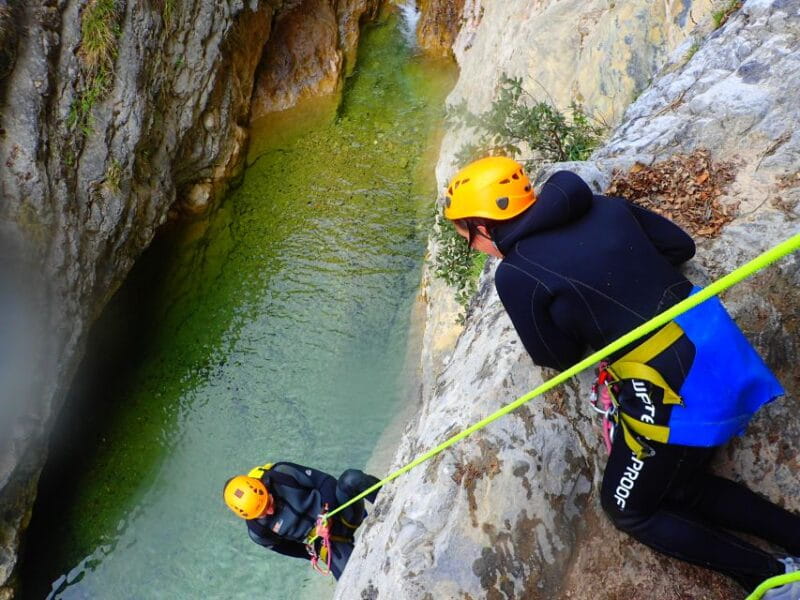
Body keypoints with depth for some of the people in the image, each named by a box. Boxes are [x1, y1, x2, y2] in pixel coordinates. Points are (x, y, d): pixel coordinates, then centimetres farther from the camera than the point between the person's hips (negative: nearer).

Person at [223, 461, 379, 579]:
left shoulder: (281, 475, -19)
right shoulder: (258, 532, -12)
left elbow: (327, 481, -12)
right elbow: (289, 548, 6)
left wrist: (327, 511, -24)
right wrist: (317, 552, 4)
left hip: (342, 511, -1)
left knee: (351, 478, -33)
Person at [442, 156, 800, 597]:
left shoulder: (514, 275, -14)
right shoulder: (606, 207, 4)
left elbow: (558, 357, -1)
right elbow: (680, 246, 14)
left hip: (674, 388, -8)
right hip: (715, 338, 8)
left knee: (630, 509, 17)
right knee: (681, 488, 27)